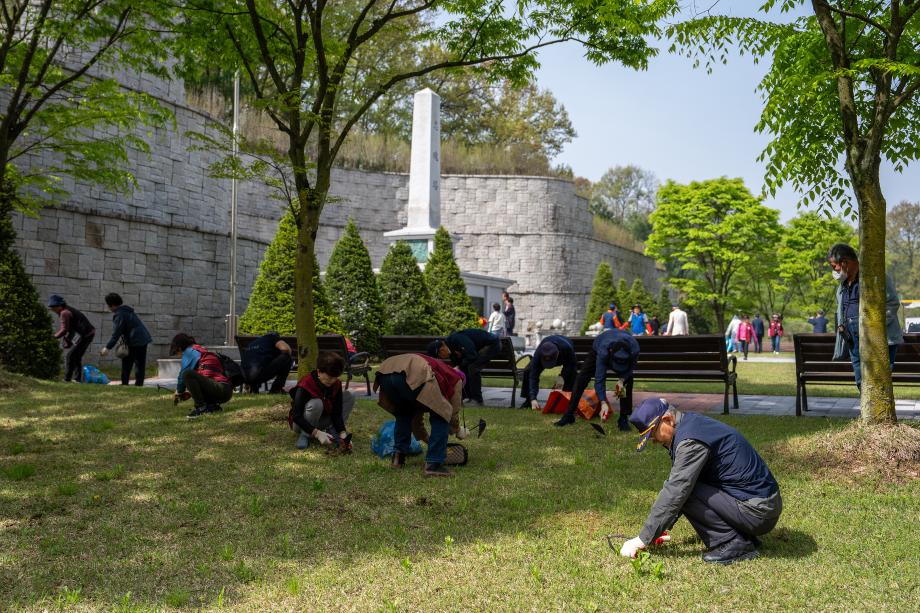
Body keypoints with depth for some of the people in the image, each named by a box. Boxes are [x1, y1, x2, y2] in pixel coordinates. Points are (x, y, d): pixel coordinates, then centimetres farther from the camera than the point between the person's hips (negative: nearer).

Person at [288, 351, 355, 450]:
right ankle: (304, 435, -17)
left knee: (350, 396, -9)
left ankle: (331, 430, -10)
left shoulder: (336, 384, -11)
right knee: (316, 404, -38)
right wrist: (317, 433, -40)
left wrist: (342, 433, -28)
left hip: (322, 421, 5)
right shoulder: (305, 385, -27)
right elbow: (296, 416, -30)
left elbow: (337, 413, -11)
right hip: (301, 423, -5)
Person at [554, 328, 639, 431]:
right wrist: (603, 403, -51)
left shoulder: (634, 348, -42)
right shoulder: (603, 351, -48)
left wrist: (622, 380, -38)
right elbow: (599, 379, -44)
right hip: (598, 347, -1)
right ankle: (569, 415, -3)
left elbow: (630, 367, -21)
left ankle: (623, 418, -7)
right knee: (581, 379, -11)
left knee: (627, 381, -17)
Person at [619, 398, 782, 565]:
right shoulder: (691, 425, 11)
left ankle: (734, 544, -8)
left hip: (757, 512, -10)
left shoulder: (691, 441, -20)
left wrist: (643, 540, -16)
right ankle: (744, 538, 12)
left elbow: (674, 492, -23)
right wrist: (658, 530, 16)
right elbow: (674, 483, 19)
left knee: (684, 490, -17)